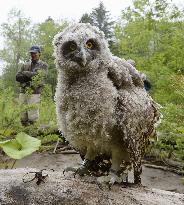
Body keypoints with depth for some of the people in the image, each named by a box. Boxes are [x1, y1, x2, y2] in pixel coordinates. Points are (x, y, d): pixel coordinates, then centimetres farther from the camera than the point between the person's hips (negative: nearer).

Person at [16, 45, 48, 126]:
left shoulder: (43, 65, 6)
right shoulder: (25, 65, 18)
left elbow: (38, 75, -11)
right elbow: (17, 77, 7)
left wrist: (25, 73, -1)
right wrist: (31, 76, -6)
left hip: (34, 93, -4)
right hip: (23, 92, 4)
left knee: (32, 118, -7)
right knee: (23, 118, 6)